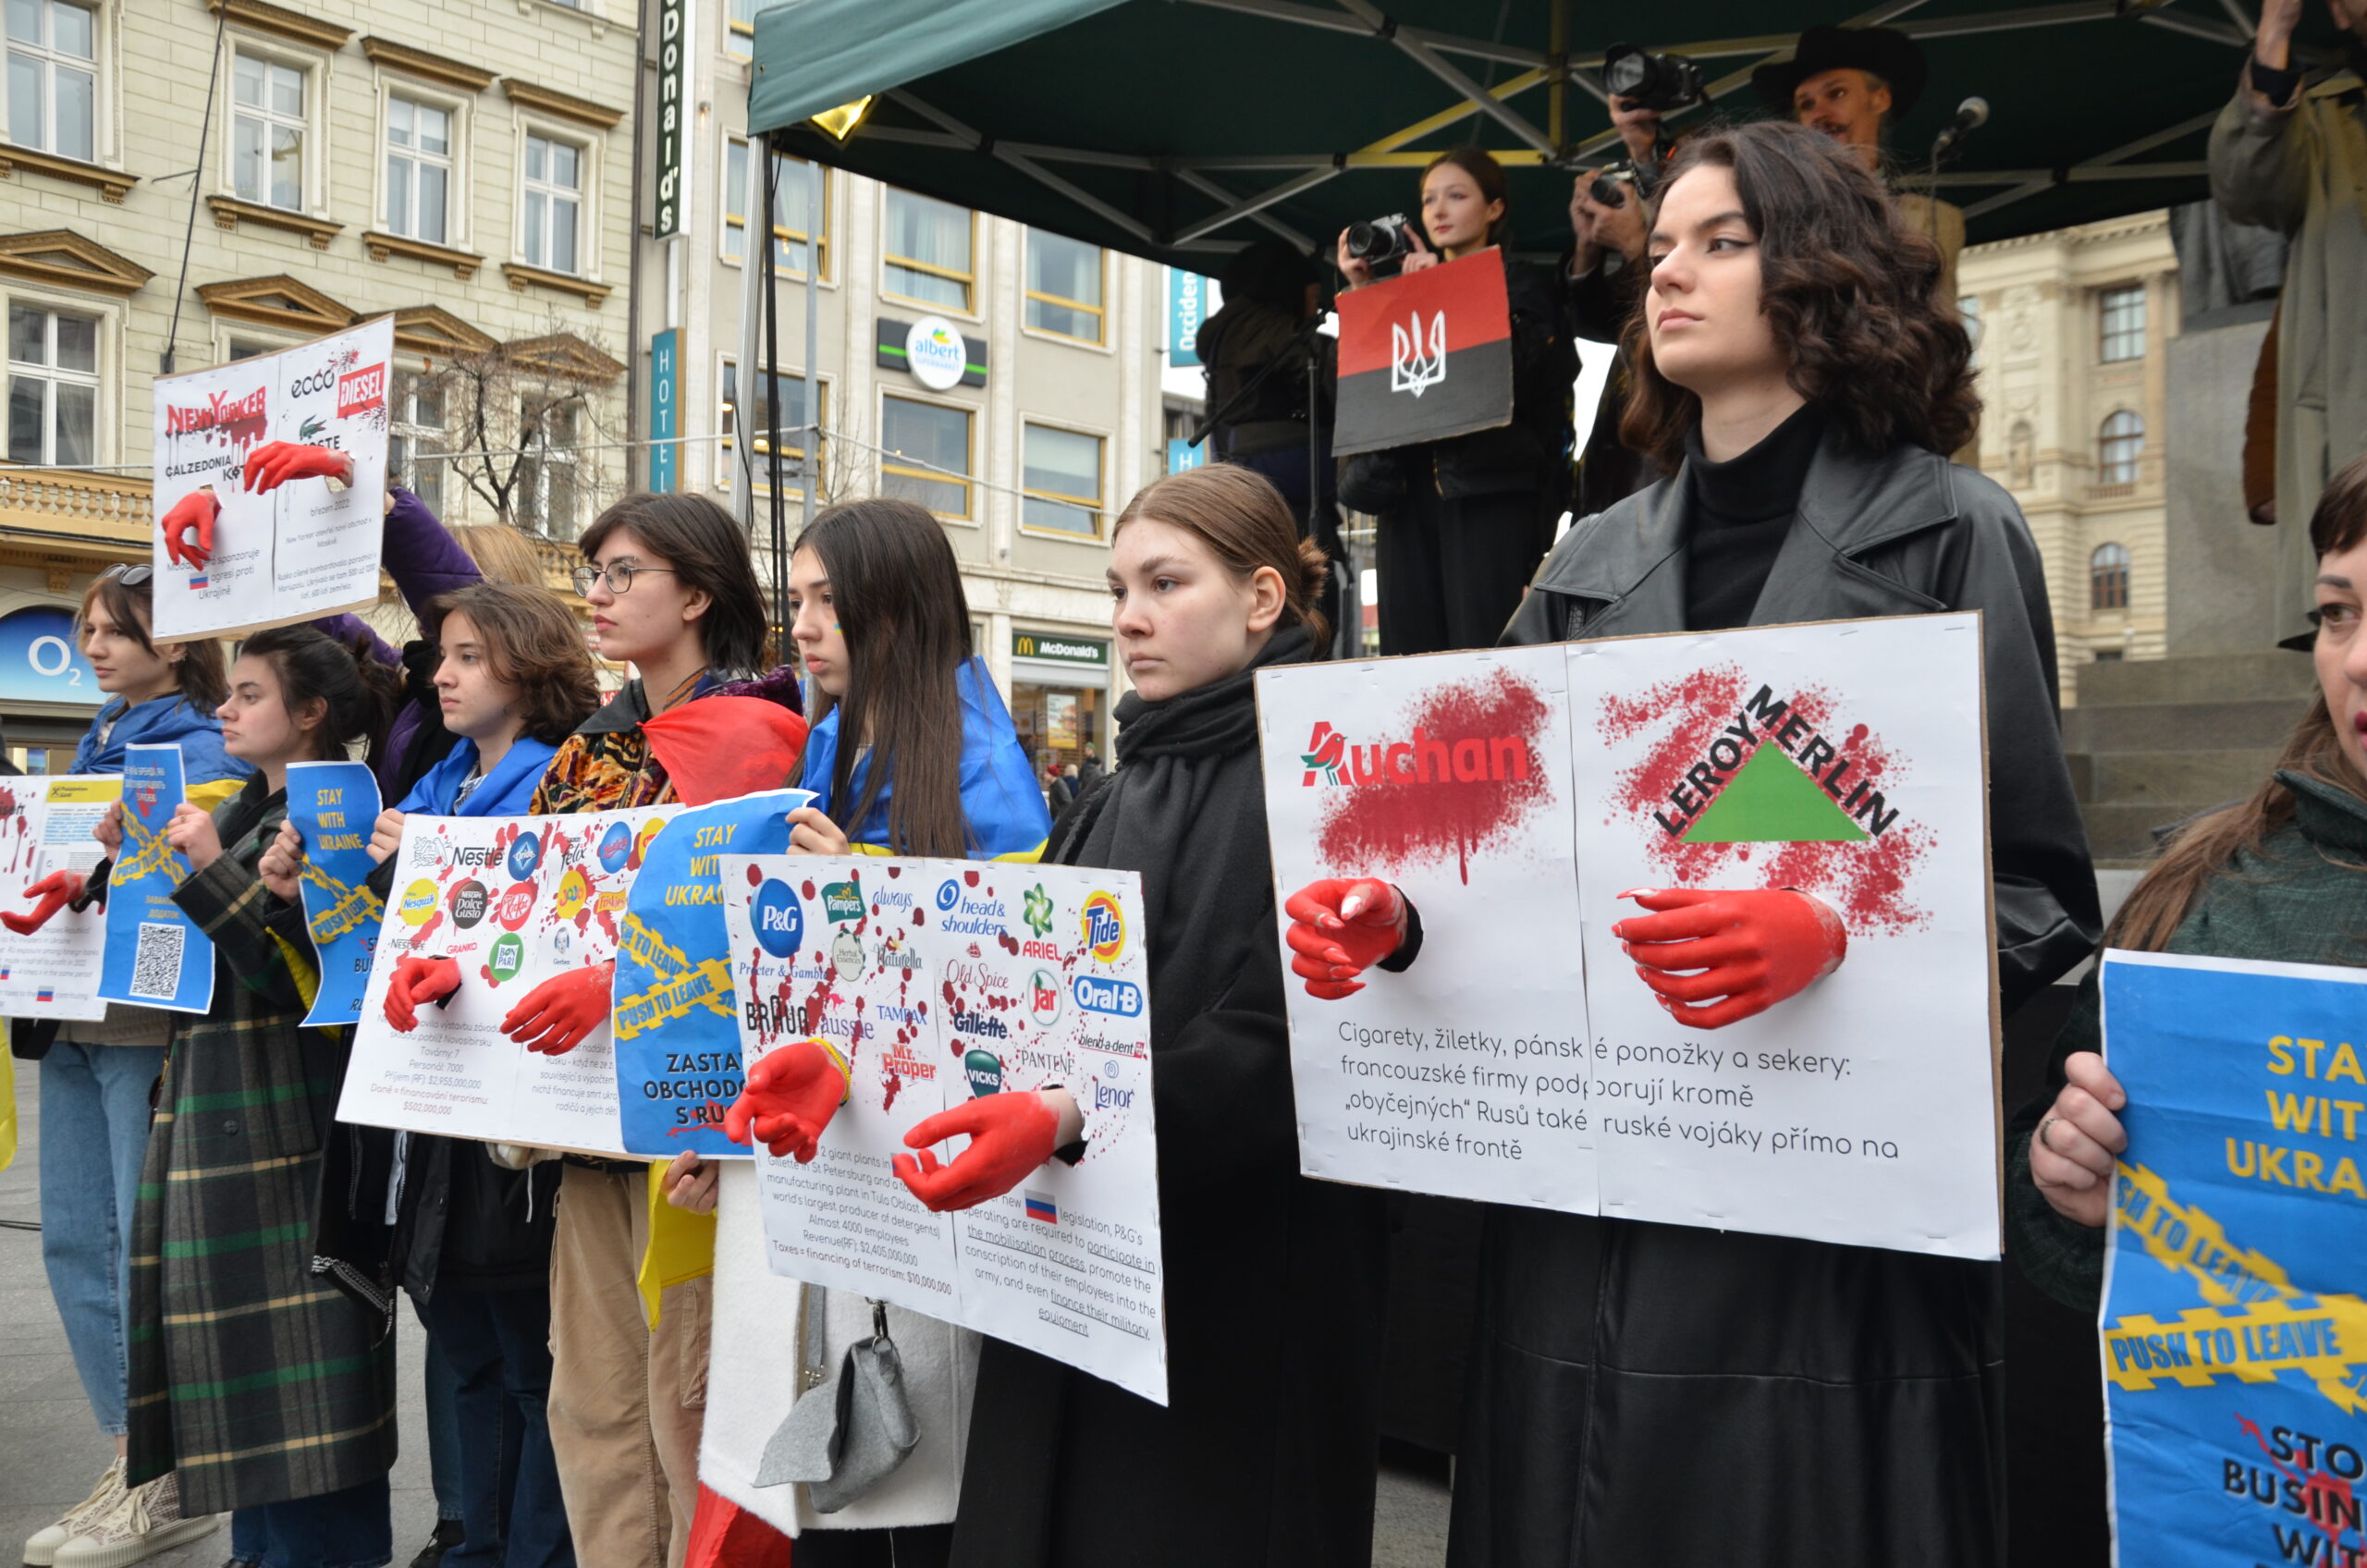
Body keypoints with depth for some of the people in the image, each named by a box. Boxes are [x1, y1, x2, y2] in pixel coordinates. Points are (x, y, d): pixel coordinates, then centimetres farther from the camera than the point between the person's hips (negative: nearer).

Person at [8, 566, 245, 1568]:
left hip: (151, 1025, -9)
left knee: (148, 1247, -4)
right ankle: (130, 1461, 22)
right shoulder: (95, 745, 18)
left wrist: (96, 884, -32)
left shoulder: (205, 752, -8)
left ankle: (171, 1484, 7)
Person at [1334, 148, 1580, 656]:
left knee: (1486, 654, -12)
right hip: (1409, 489, 4)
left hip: (1489, 487, -4)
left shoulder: (1524, 284, 11)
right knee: (1411, 656, -2)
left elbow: (1519, 375, -6)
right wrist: (1361, 293, 6)